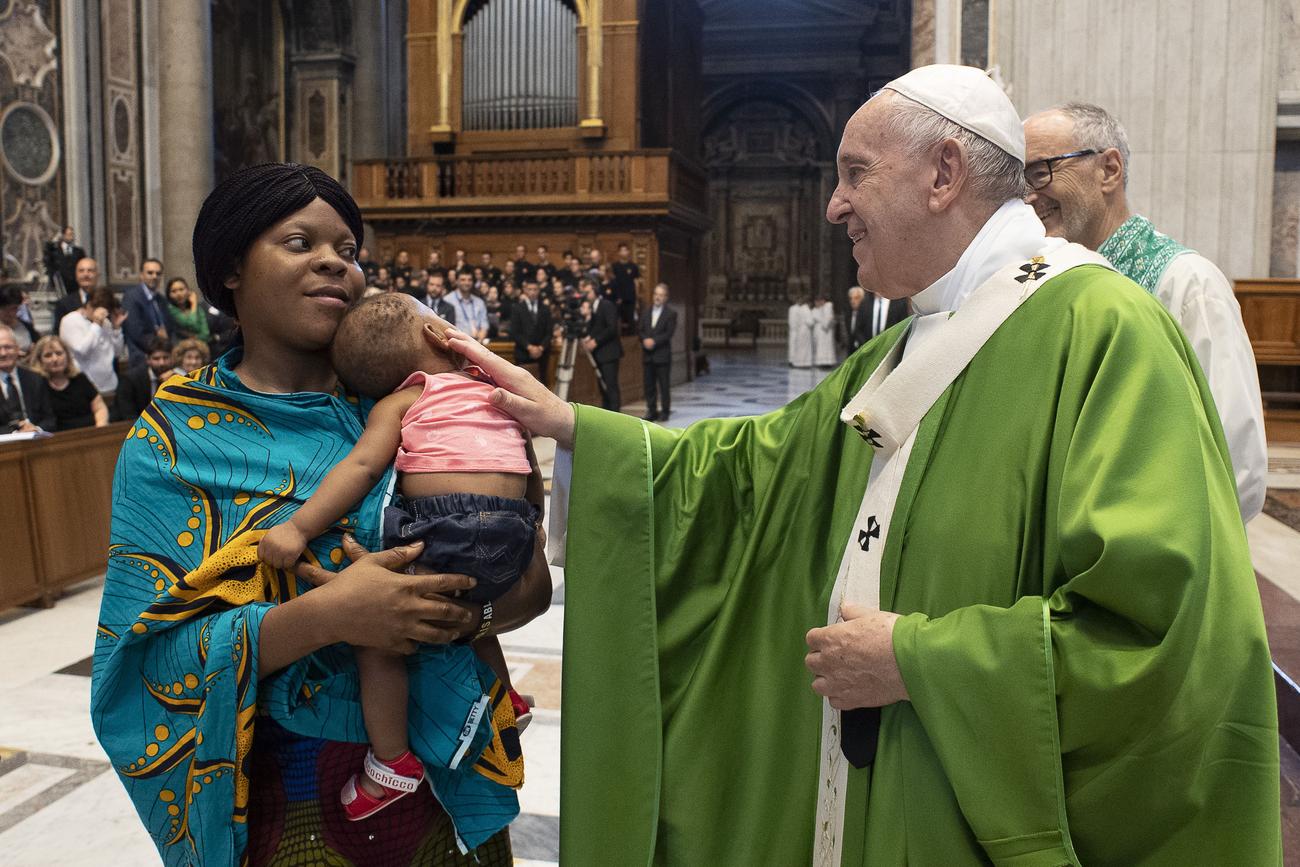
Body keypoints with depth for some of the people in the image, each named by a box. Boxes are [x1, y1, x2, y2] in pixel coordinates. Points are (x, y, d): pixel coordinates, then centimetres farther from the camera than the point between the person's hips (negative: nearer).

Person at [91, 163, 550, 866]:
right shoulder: (174, 439, -8)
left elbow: (531, 584, -5)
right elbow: (153, 653, -15)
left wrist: (473, 601, -26)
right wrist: (323, 616, -30)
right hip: (290, 796, -2)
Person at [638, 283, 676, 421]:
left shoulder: (671, 313, 0)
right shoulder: (645, 312, 14)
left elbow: (669, 333, -9)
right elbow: (639, 329, 8)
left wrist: (654, 341, -16)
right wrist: (645, 340, -12)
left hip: (662, 355, -4)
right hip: (648, 355, 4)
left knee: (664, 385, 0)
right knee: (649, 385, 6)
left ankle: (664, 411, 6)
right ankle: (651, 411, 13)